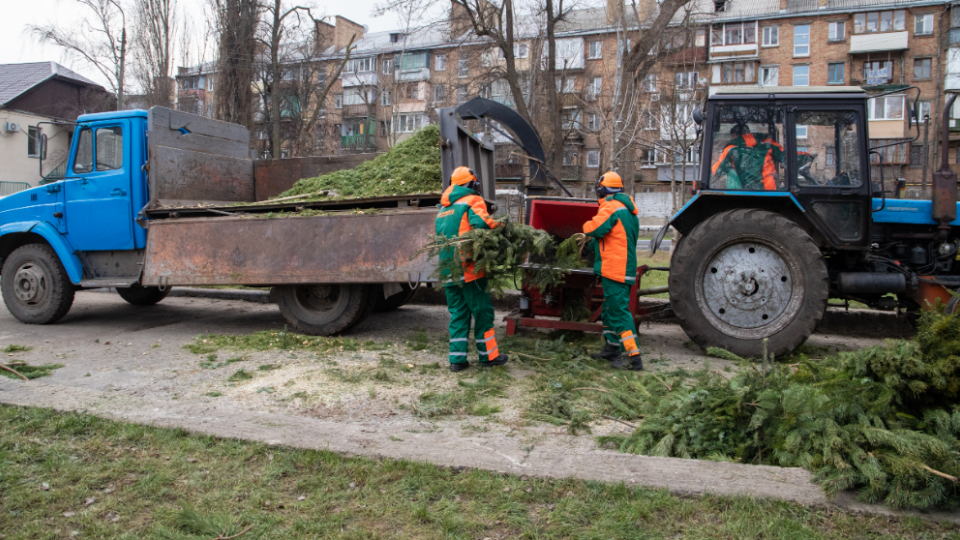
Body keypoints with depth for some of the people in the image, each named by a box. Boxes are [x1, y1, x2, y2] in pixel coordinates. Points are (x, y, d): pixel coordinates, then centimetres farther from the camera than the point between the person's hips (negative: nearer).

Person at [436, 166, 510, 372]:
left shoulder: (443, 208, 19)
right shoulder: (473, 201, -3)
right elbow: (480, 222, -22)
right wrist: (499, 227, -8)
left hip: (447, 270, 7)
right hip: (468, 269, -7)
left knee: (458, 314, 12)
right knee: (482, 311, 5)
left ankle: (457, 359, 10)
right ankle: (488, 355, 13)